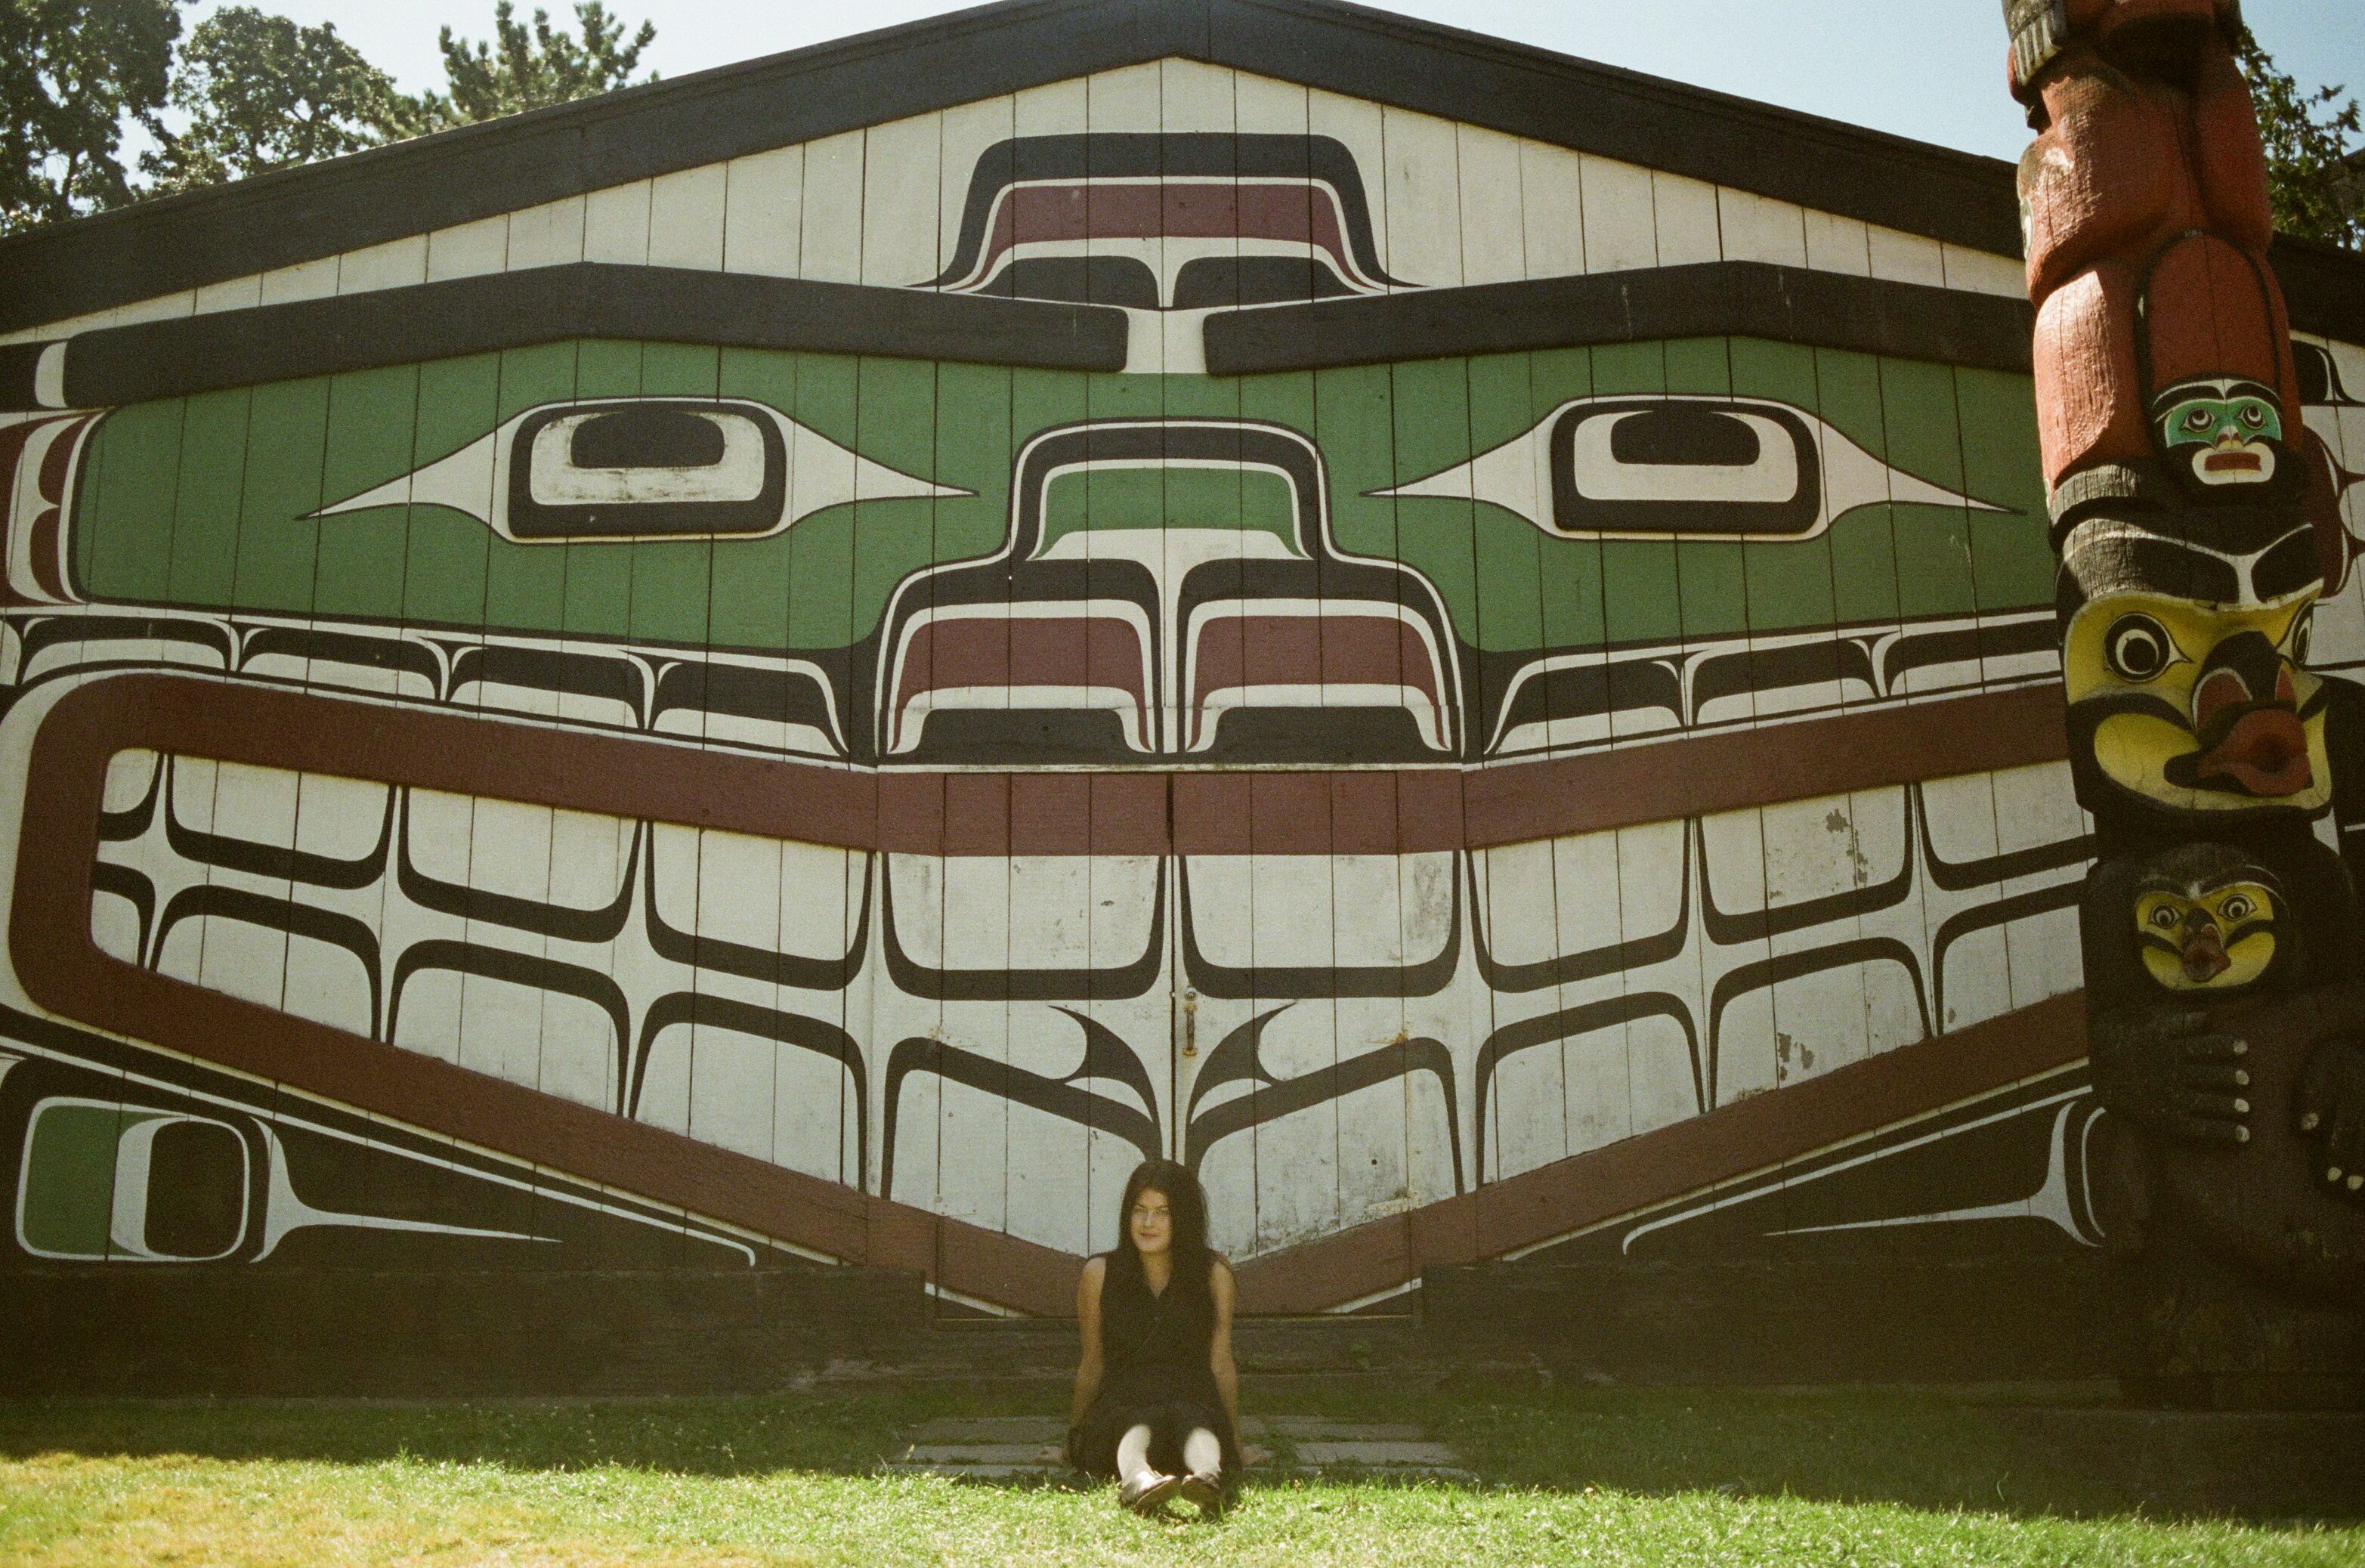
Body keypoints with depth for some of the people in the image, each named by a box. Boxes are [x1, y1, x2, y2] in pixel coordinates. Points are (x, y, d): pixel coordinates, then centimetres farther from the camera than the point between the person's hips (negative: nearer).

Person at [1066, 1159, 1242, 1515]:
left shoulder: (1214, 1275, 8)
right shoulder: (1100, 1273, 7)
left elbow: (1221, 1364, 10)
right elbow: (1092, 1364, 13)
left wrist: (1236, 1442, 10)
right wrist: (1073, 1437, 16)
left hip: (1194, 1398, 1)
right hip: (1120, 1402, -1)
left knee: (1190, 1418, -36)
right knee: (1138, 1422, -37)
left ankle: (1209, 1476, -67)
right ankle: (1138, 1481, -68)